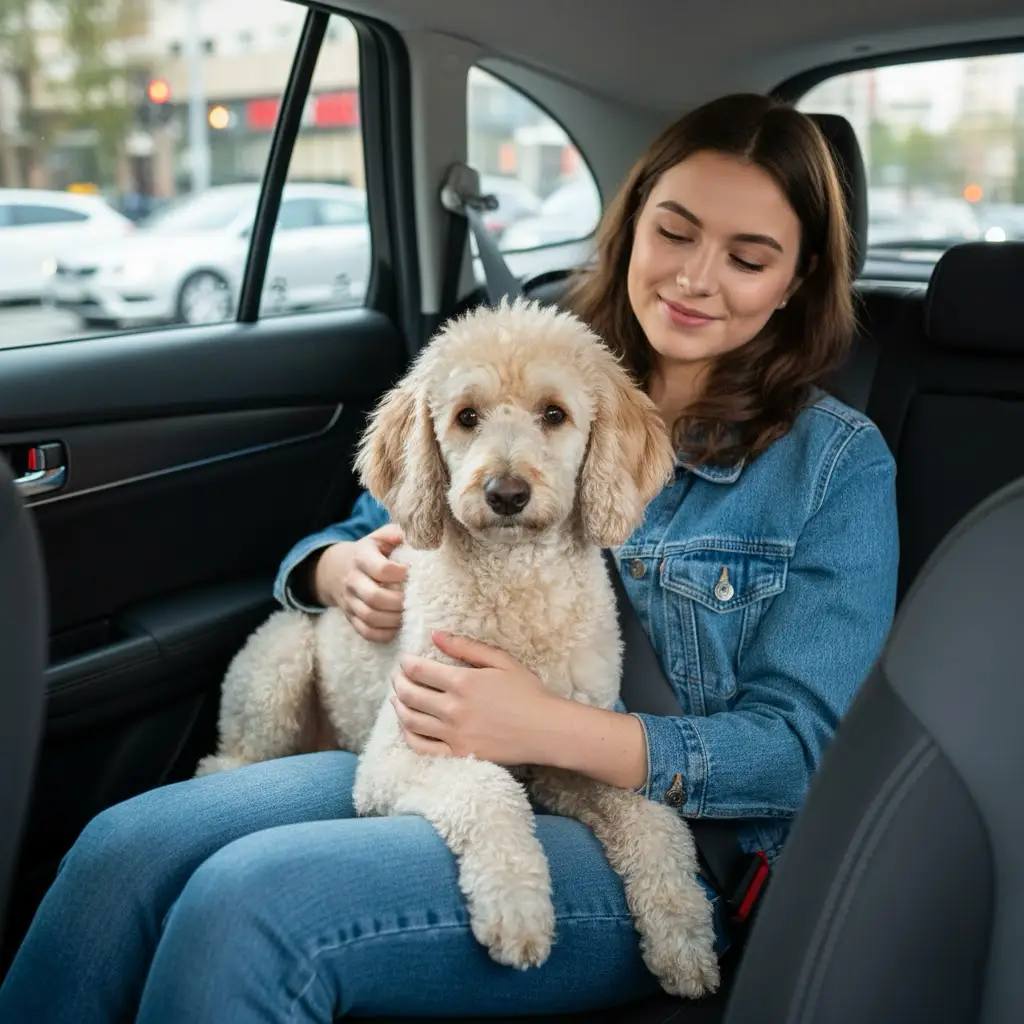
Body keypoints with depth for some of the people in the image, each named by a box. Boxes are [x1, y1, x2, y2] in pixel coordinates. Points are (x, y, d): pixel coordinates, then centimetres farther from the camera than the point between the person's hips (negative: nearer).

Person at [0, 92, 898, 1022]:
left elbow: (804, 749, -8)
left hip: (647, 846, -4)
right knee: (123, 848, -21)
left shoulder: (837, 463, -1)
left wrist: (550, 729, -20)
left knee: (248, 901, -28)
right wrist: (346, 570, -9)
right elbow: (365, 534, 18)